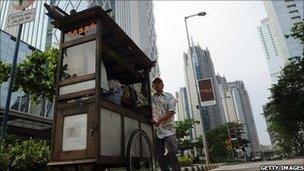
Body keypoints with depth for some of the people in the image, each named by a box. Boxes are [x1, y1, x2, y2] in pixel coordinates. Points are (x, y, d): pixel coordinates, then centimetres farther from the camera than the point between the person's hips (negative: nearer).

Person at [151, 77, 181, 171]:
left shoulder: (169, 96, 5)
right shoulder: (150, 98, 12)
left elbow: (171, 112, -6)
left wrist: (160, 120, -19)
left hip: (168, 130, -3)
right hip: (156, 131, 3)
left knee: (170, 155, -7)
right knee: (159, 157, 6)